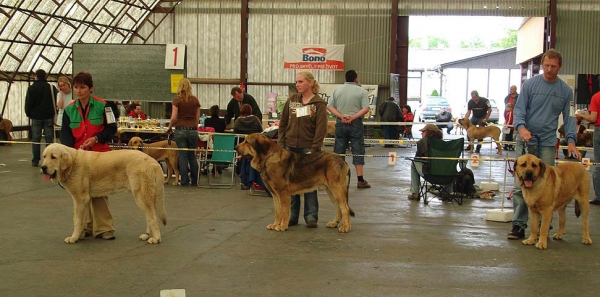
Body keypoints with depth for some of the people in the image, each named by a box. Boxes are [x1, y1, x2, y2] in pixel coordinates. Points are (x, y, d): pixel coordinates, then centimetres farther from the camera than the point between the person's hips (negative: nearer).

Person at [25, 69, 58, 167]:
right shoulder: (51, 88, -2)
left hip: (36, 117, 0)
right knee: (49, 138, 3)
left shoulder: (31, 88, -2)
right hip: (49, 117, 0)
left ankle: (35, 161, 6)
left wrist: (29, 115, 13)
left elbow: (28, 103, 2)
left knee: (35, 139, 5)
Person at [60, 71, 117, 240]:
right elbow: (65, 133, 3)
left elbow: (112, 128, -2)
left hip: (99, 154, -3)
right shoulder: (69, 109, 5)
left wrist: (97, 138, -16)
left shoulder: (102, 106, -5)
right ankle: (88, 226, 16)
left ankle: (103, 228, -3)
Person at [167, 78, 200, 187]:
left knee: (182, 156, 2)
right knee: (192, 155, 14)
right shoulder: (195, 100, 4)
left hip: (180, 130, -3)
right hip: (192, 130, 3)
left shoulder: (177, 100, -5)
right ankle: (194, 180, 19)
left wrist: (169, 127, 6)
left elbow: (173, 117, -9)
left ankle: (184, 181, 4)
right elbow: (198, 117, 7)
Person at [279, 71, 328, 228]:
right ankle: (292, 216, 16)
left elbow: (321, 129, -9)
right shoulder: (292, 100, 8)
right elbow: (283, 123, 11)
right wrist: (281, 144, 3)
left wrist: (314, 150, -15)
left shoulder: (319, 104, -4)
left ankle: (311, 217, 7)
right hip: (290, 147, 4)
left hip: (308, 148, -4)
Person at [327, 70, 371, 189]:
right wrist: (353, 117, -14)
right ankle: (360, 180, 0)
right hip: (356, 123, -3)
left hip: (340, 123, 3)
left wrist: (341, 116, -8)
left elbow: (329, 106, 0)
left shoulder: (337, 90, 6)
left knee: (338, 151, 8)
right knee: (358, 151, 1)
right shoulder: (361, 91, -3)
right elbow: (365, 109, -12)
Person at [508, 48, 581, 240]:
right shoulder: (530, 84, 1)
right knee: (521, 184, -5)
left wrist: (571, 140, -5)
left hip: (548, 143, 1)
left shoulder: (565, 90, 7)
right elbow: (519, 109, -2)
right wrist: (521, 127, -22)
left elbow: (568, 117, 9)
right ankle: (519, 225, -1)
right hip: (526, 140, -1)